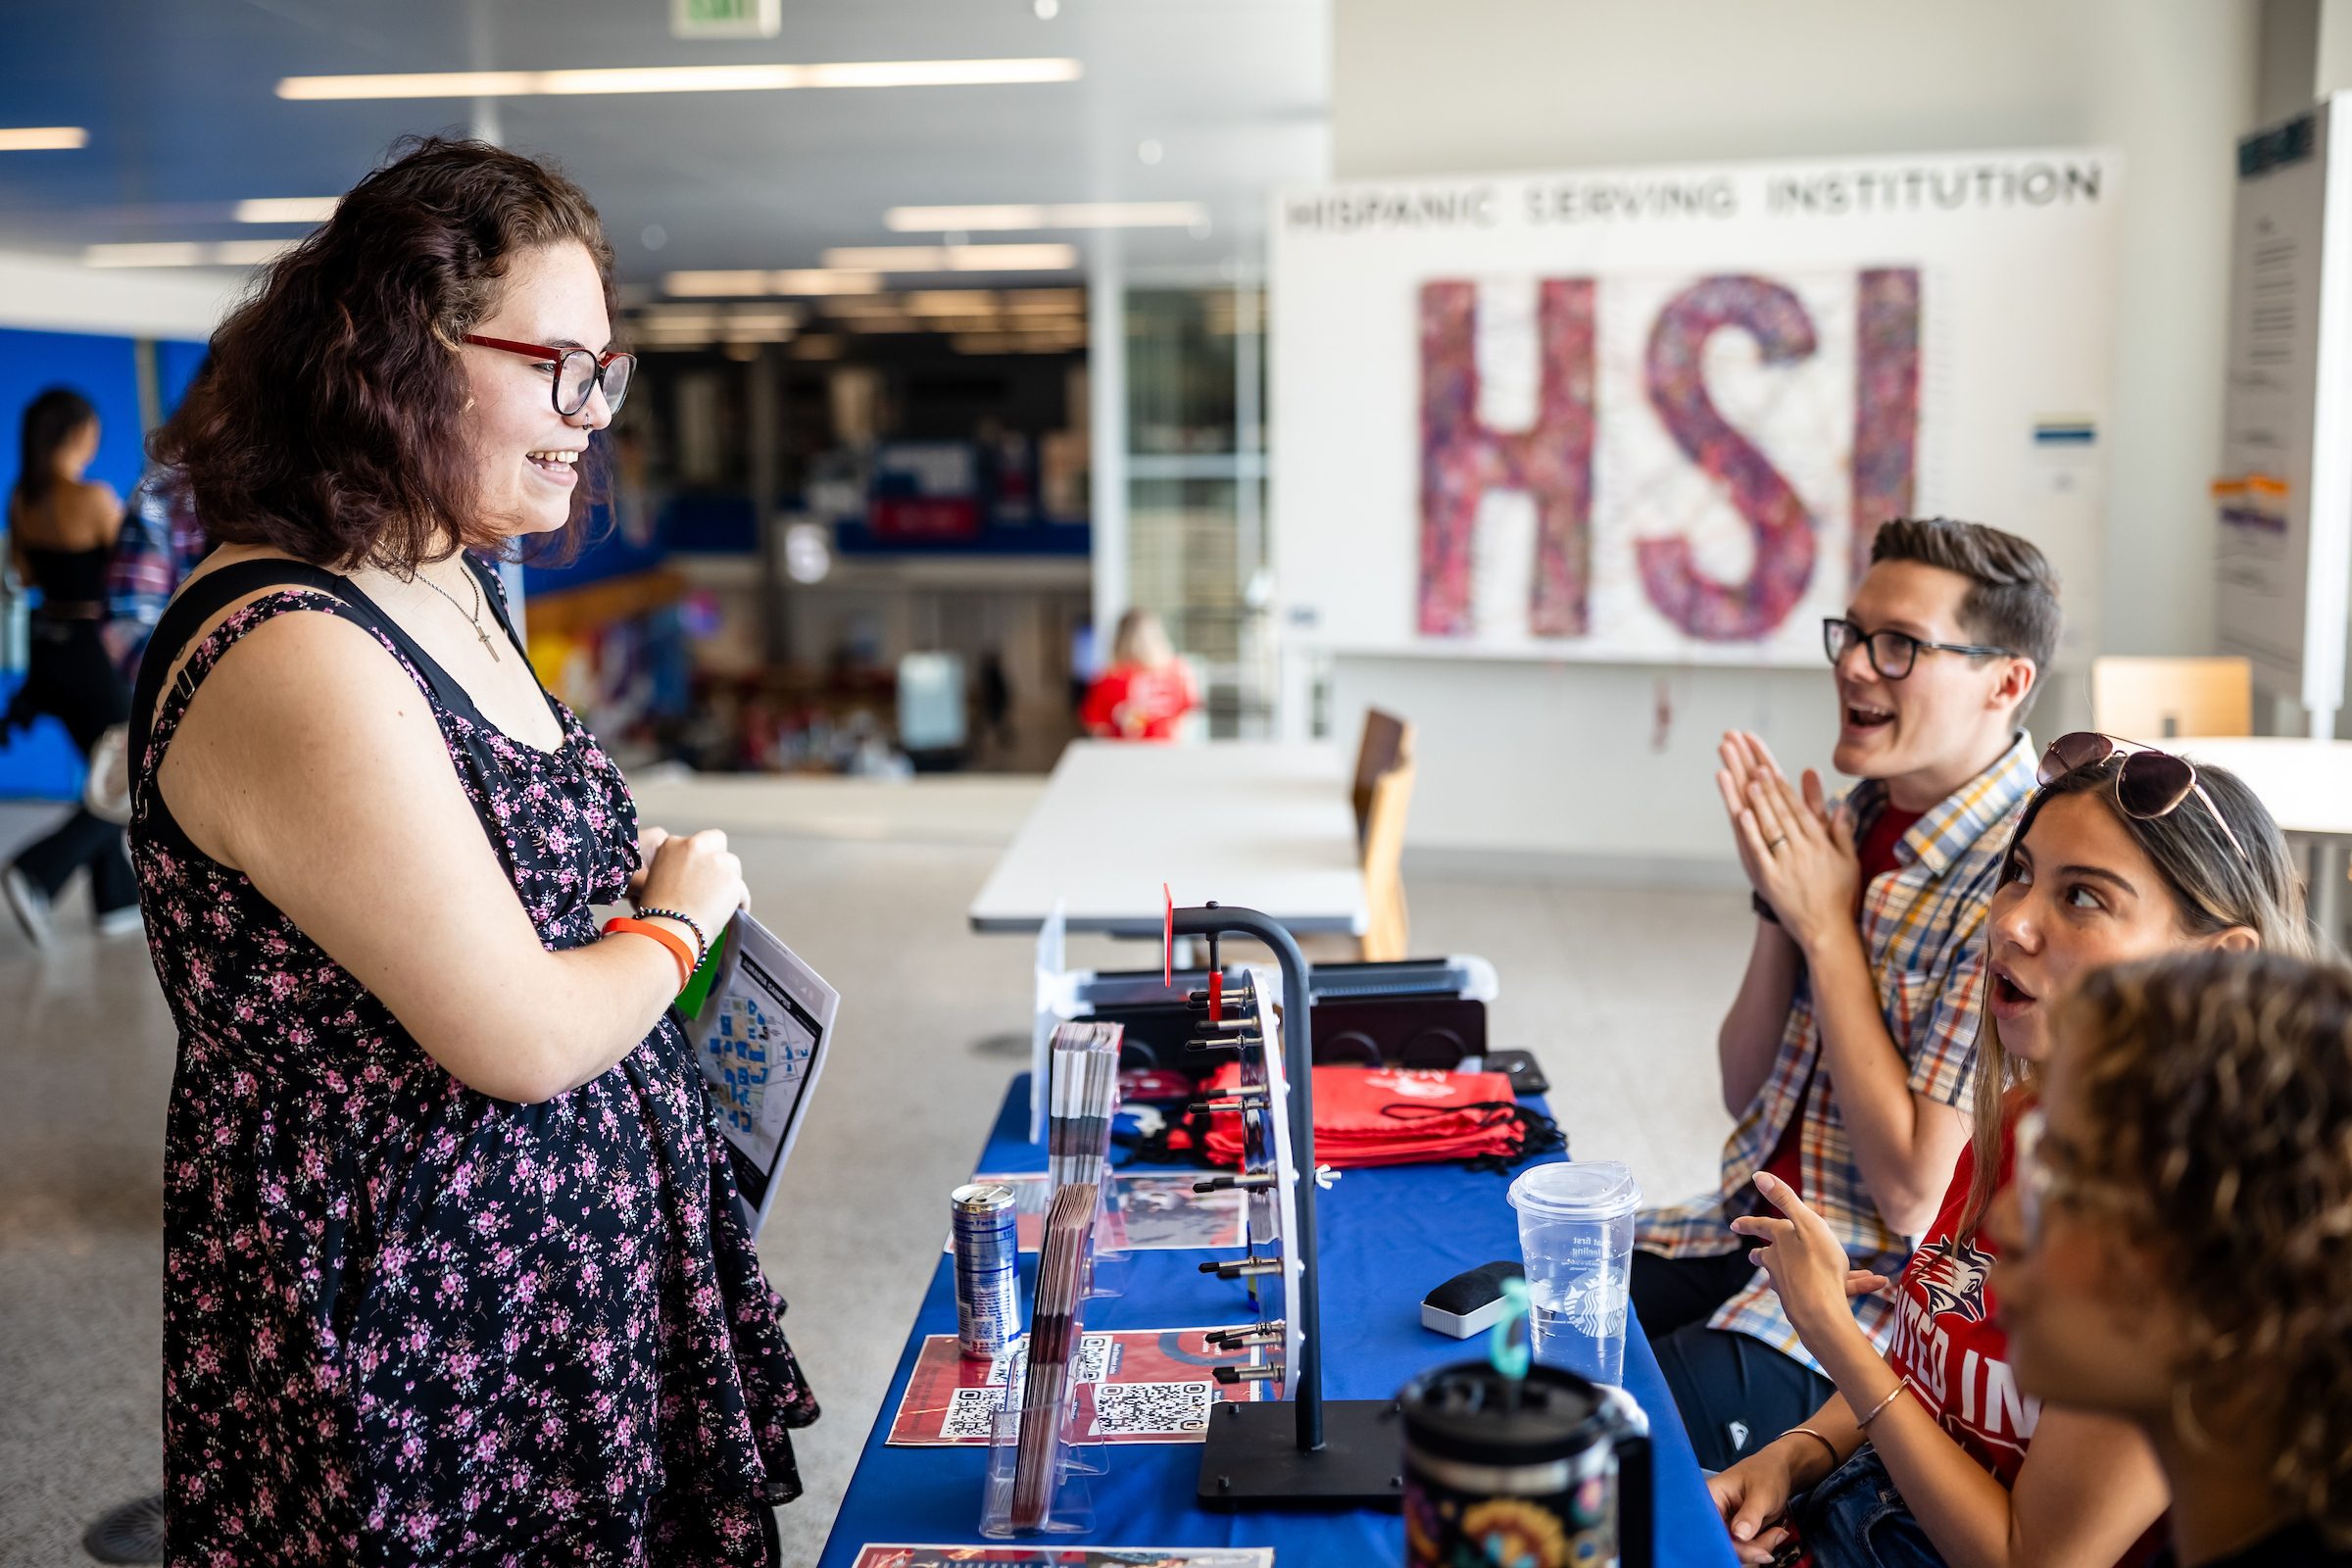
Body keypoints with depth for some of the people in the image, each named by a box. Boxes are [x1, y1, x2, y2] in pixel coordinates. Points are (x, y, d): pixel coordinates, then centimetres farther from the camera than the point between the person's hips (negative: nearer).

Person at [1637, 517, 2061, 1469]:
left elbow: (1916, 1194, -22)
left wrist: (1826, 926, -18)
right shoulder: (1861, 817, 4)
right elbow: (1747, 1095, 9)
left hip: (1884, 1288, -8)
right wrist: (1780, 903, -8)